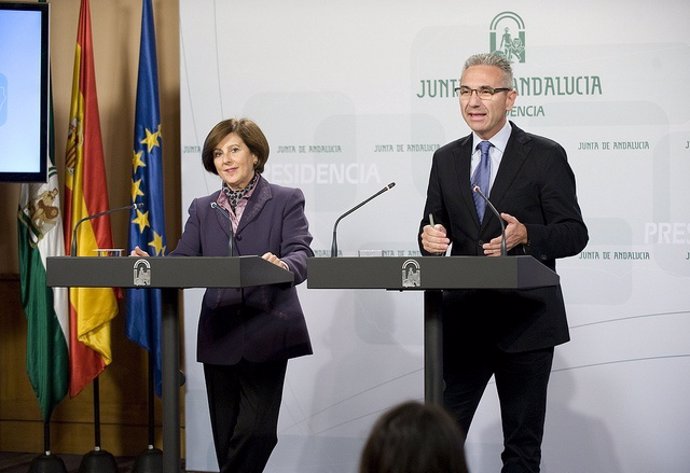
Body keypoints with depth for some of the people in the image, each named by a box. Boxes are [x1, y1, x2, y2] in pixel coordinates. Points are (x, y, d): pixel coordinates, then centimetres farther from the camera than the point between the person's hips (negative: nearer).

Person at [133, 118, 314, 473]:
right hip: (220, 336, 4)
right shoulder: (202, 209, 17)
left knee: (255, 430, -12)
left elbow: (301, 253, -9)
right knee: (226, 435, 7)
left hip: (266, 334, -4)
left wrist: (284, 265, -33)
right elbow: (183, 260, 6)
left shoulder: (286, 201, 5)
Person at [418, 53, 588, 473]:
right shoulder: (446, 159, 12)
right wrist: (430, 237, -10)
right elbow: (435, 226, 14)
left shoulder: (545, 156, -2)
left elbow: (575, 234, -5)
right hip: (463, 319, 3)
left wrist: (526, 236, -24)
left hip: (525, 322, -3)